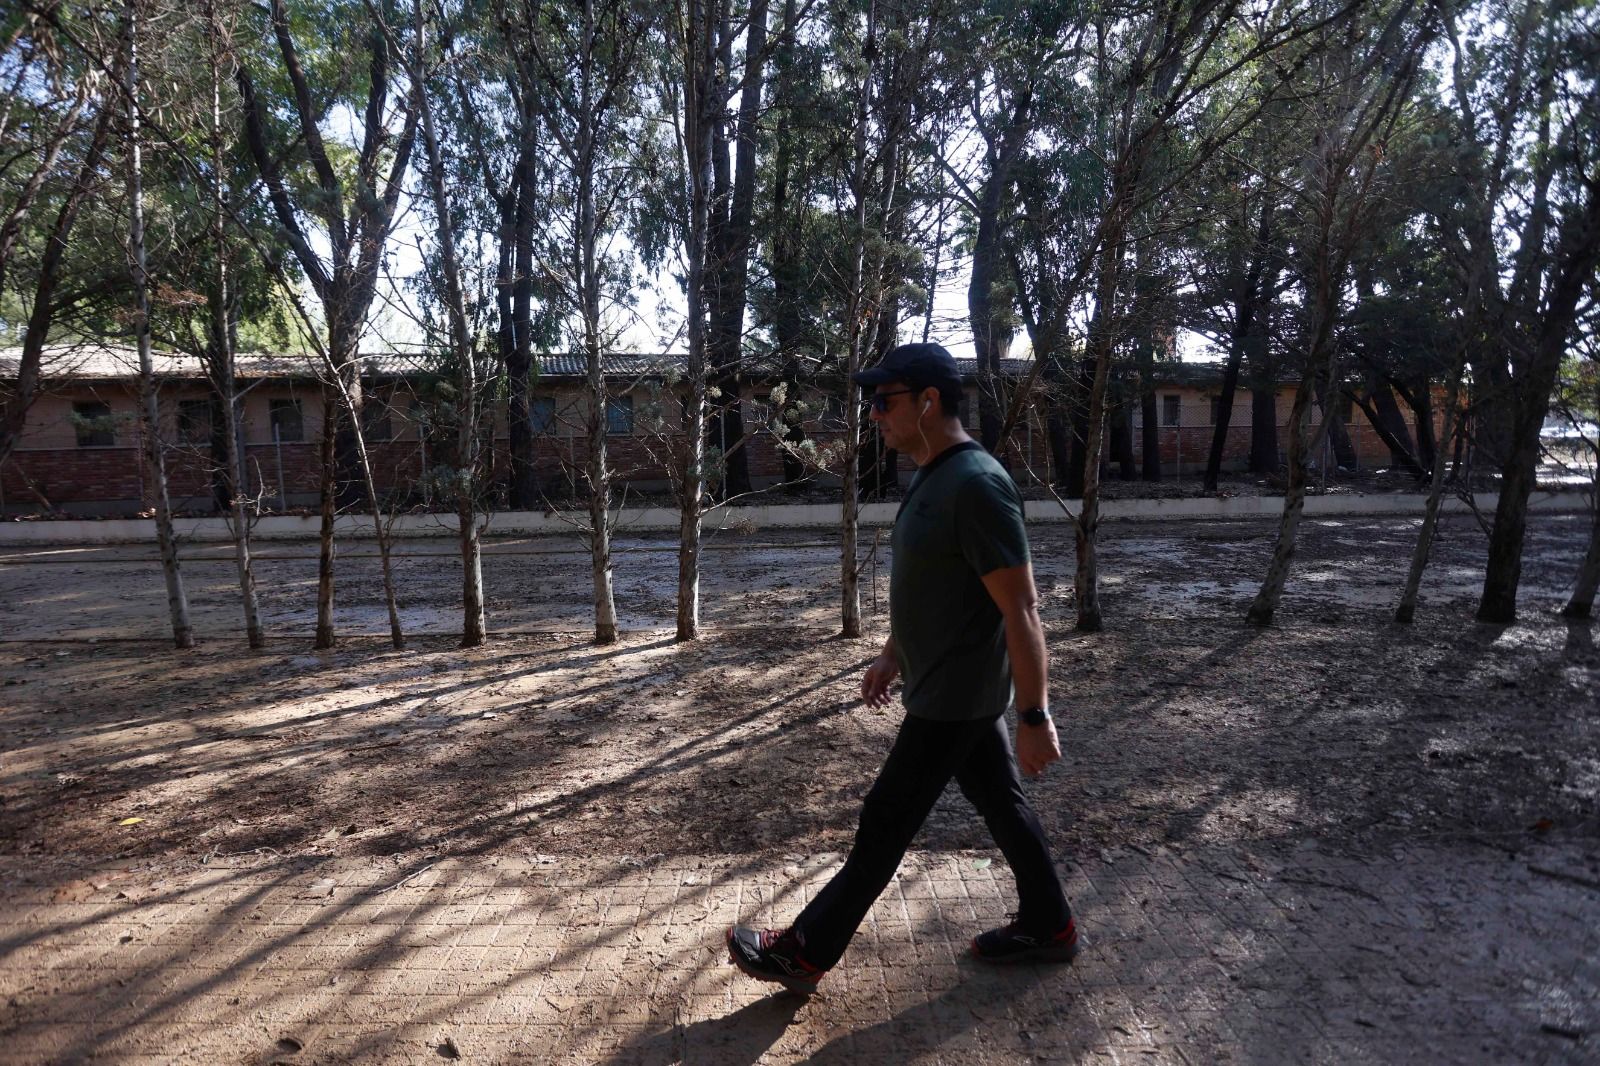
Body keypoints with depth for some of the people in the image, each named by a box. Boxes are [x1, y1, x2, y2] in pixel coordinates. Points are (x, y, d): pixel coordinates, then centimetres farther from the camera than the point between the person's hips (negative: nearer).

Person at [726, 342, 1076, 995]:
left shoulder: (976, 485, -25)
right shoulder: (930, 479, 7)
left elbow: (1021, 610, -24)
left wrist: (1035, 716, -22)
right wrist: (892, 654, 22)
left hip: (953, 698, -9)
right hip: (957, 689, 9)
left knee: (885, 823, 2)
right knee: (1000, 803, 19)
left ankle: (805, 954, 16)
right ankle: (1049, 927, 36)